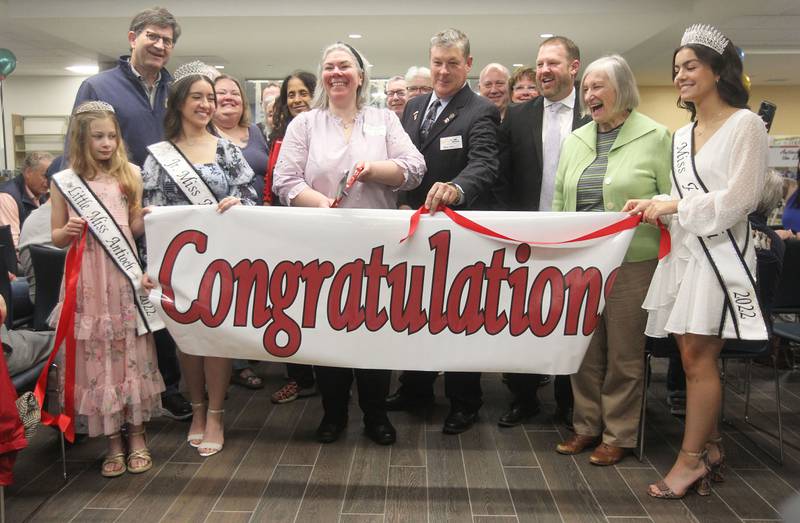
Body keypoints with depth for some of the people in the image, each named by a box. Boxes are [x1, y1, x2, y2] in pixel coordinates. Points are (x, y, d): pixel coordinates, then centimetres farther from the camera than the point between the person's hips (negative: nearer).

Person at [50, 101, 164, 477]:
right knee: (96, 356, 4)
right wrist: (68, 231, -13)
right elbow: (55, 238, 8)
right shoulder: (63, 181, 3)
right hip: (87, 281, 0)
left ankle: (136, 435, 18)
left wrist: (146, 218, -9)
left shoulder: (129, 174, 7)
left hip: (124, 276, 1)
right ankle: (113, 441, 17)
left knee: (132, 351, 4)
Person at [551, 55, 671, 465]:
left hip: (631, 262, -4)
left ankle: (618, 434, 20)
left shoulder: (655, 136, -1)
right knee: (584, 348, 11)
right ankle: (586, 425, 26)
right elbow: (559, 200, 14)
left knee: (623, 352, 4)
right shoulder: (575, 140, 14)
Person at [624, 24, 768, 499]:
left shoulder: (745, 125, -4)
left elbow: (740, 198, -11)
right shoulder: (682, 135, 18)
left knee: (698, 357, -5)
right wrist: (657, 208, 1)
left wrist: (673, 206, -10)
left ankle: (692, 458, 7)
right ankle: (711, 447, 22)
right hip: (682, 251, 7)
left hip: (720, 252, -6)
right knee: (694, 357, 8)